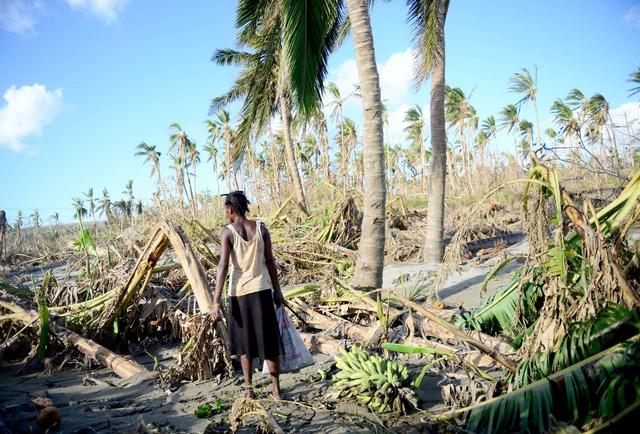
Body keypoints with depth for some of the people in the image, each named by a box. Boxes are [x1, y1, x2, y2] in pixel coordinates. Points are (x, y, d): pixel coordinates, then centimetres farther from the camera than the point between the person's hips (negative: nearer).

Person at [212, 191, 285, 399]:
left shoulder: (228, 232, -8)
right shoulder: (261, 228, 0)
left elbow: (223, 266, -13)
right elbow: (270, 262, 2)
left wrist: (216, 301, -12)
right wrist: (277, 291, 11)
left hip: (239, 292, -2)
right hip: (262, 290, 2)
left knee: (245, 342, 14)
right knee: (268, 340, 9)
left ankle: (248, 388, 21)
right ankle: (276, 389, 15)